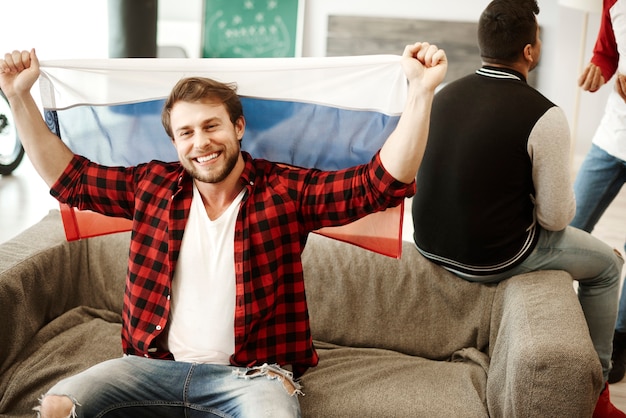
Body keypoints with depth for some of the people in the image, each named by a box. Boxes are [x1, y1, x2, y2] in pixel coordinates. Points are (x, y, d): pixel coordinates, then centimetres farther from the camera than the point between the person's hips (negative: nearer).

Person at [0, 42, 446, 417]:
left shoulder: (285, 190, -3)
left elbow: (384, 181, -10)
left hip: (251, 373, -3)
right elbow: (69, 175, 17)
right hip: (156, 364, 4)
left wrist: (422, 90, -21)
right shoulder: (153, 185, 8)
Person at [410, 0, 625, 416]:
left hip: (429, 242, 7)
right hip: (488, 259, -7)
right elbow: (556, 217, -13)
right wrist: (564, 198, 10)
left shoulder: (446, 93, -1)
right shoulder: (545, 116, -20)